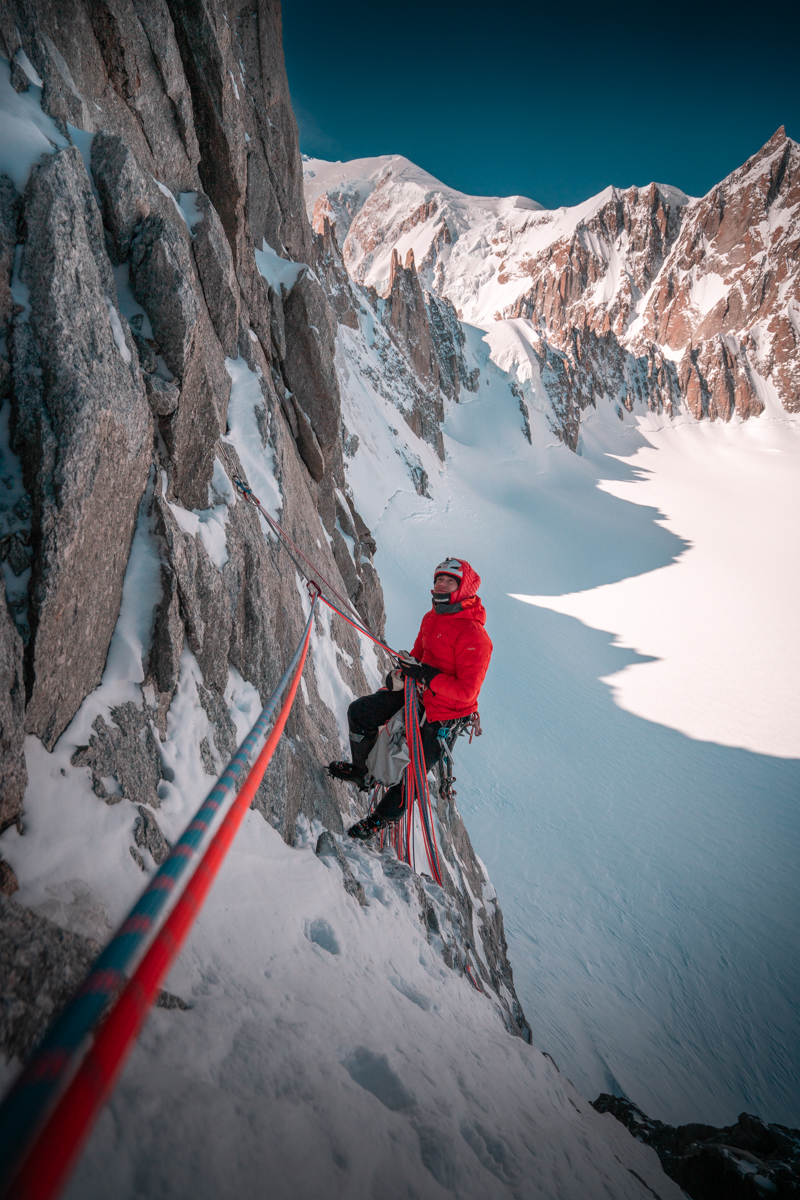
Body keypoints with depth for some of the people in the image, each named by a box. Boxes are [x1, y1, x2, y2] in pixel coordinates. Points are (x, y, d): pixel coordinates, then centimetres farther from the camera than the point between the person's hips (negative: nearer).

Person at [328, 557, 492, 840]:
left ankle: (385, 816, 33)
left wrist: (425, 676, -33)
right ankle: (362, 771, 28)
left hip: (446, 714, -8)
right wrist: (401, 674, -5)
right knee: (359, 712, 5)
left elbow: (467, 691, -28)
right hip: (420, 693, 8)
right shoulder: (431, 618, 1)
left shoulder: (474, 635, -25)